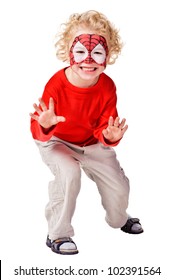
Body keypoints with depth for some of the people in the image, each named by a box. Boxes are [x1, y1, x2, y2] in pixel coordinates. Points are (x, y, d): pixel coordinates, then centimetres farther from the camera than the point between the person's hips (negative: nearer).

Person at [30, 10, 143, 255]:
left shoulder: (107, 87, -20)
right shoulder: (56, 84, -30)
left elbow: (103, 129, -14)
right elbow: (39, 134, -26)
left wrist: (110, 136, -38)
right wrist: (45, 126, -50)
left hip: (93, 143, 4)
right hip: (56, 141, -4)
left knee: (118, 186, 3)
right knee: (69, 173, -33)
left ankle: (118, 219, 42)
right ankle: (57, 234, -13)